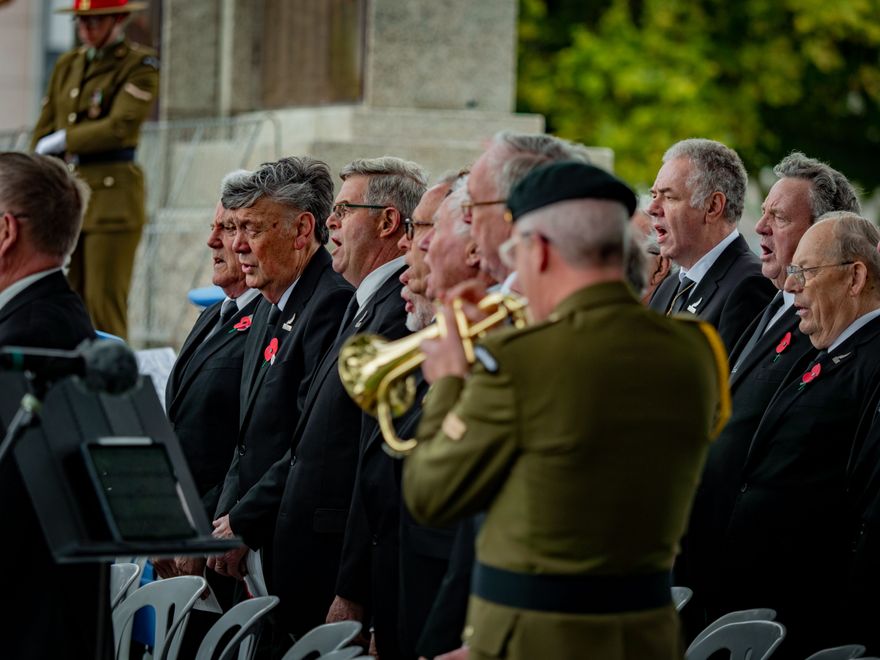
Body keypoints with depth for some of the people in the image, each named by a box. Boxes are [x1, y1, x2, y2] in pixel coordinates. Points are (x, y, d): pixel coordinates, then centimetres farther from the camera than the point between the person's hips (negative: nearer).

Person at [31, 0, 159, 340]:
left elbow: (120, 128, -15)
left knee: (104, 302, -8)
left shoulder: (141, 65, -3)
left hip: (112, 197, -6)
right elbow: (43, 131, 16)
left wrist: (61, 141, -7)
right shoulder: (67, 65, 16)